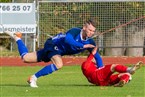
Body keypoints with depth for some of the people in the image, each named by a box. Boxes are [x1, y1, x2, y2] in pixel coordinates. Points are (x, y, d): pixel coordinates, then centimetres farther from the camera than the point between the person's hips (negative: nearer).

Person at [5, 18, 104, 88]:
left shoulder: (90, 42, -15)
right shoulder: (75, 31, -33)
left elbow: (97, 57, -7)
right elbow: (68, 40, -53)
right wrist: (83, 46, -52)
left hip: (60, 49, 7)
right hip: (53, 44, -7)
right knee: (58, 64, -33)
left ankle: (17, 37, 31)